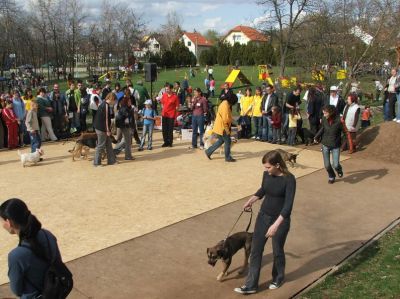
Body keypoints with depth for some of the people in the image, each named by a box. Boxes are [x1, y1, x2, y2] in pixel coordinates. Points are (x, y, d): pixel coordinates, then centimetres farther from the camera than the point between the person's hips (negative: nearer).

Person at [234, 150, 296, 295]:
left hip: (281, 220, -5)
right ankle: (251, 285, 15)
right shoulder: (267, 174, -5)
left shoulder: (289, 179, -21)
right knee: (255, 250, 6)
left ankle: (278, 279, 40)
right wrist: (251, 200, 11)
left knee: (277, 251, 13)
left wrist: (276, 225, -29)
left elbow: (288, 205, -25)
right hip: (263, 216, 5)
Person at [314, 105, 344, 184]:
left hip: (335, 146, -3)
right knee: (327, 165, 6)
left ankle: (339, 170, 29)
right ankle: (331, 176, 36)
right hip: (325, 145, 3)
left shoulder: (338, 120, -20)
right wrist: (316, 137, 7)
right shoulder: (324, 119, -9)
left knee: (335, 165, -9)